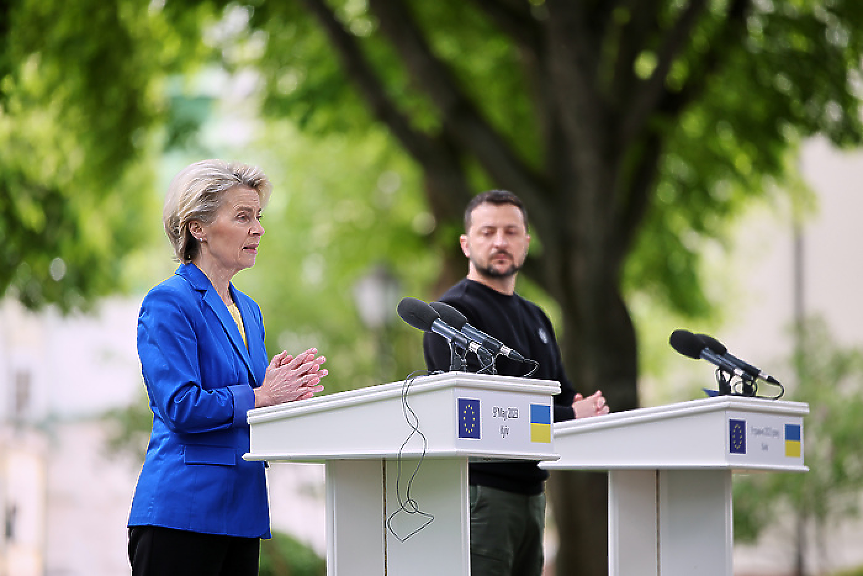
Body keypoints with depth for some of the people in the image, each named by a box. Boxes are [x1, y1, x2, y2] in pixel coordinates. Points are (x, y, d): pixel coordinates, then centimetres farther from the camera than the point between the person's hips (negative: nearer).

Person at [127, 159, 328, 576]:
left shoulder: (247, 310, 18)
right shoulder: (168, 303, -8)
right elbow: (179, 407, -17)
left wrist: (289, 392, -1)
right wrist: (261, 396, -13)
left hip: (242, 509, 8)